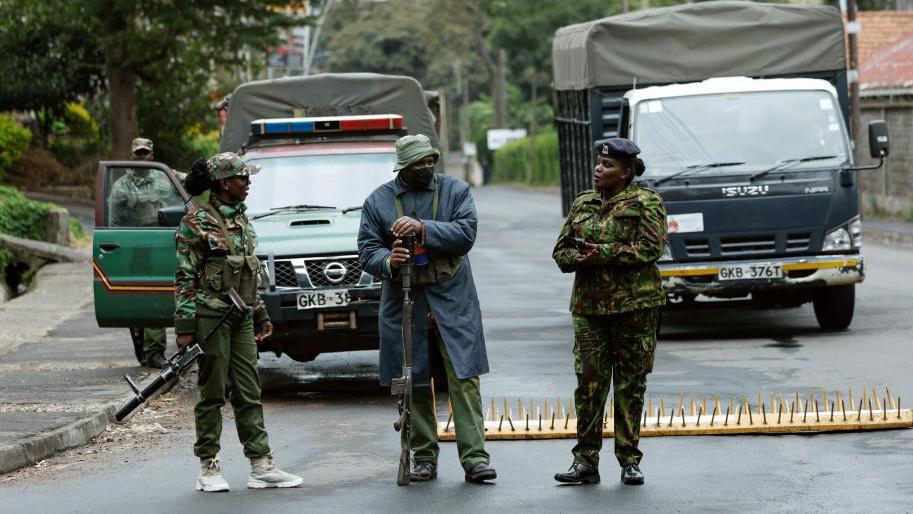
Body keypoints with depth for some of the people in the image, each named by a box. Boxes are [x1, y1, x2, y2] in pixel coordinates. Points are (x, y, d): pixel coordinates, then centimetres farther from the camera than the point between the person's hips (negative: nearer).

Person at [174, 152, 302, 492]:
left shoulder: (241, 220, 14)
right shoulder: (197, 222, -9)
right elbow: (185, 277, -10)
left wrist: (260, 314, 21)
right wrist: (184, 325, -15)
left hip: (241, 319, 7)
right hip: (210, 315, -7)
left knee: (249, 394, 6)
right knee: (213, 393, -1)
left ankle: (261, 466, 7)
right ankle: (209, 468, 7)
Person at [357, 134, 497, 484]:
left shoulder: (455, 190, 5)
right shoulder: (378, 201, 6)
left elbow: (466, 233, -9)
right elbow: (367, 251, 2)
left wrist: (424, 228, -21)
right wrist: (388, 261, -20)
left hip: (452, 298, -1)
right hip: (403, 301, 1)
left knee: (464, 377, -7)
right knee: (414, 382, 4)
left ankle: (474, 457, -9)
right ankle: (424, 458, 12)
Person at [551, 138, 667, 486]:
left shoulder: (645, 203, -1)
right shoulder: (582, 204, 14)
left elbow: (651, 248, -13)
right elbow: (561, 251, 14)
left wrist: (604, 253, -18)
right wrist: (580, 259, -9)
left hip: (634, 305, -4)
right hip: (589, 306, 4)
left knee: (631, 384, 2)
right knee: (588, 381, -1)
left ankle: (629, 461, 10)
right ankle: (586, 460, 2)